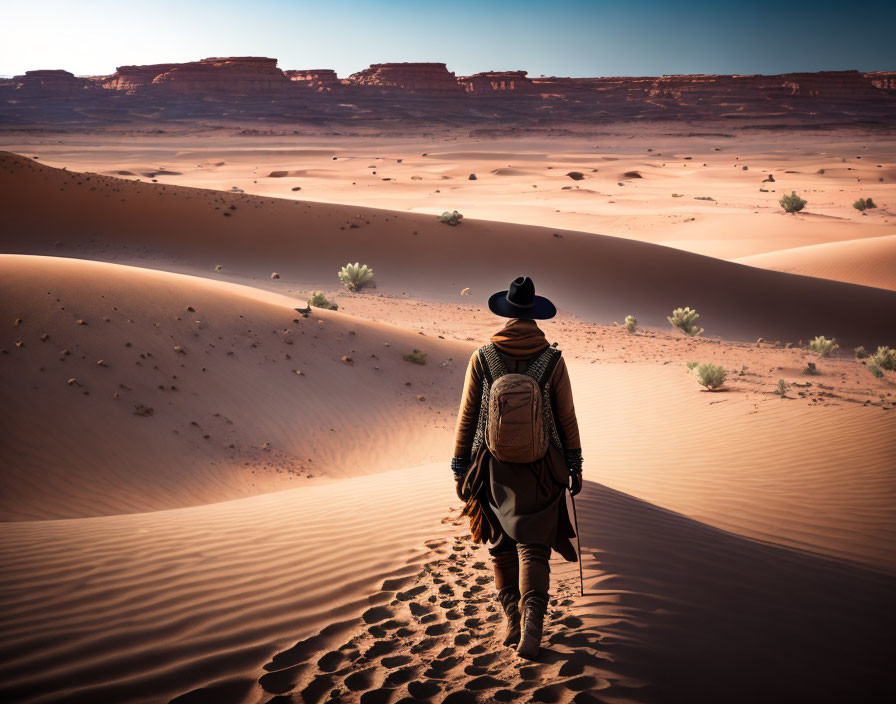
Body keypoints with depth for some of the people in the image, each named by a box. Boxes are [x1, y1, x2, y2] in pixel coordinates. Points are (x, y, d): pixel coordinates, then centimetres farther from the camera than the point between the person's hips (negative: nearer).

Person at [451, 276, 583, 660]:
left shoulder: (482, 358, -9)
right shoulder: (552, 360, -10)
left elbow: (467, 417, -4)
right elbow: (567, 418, -3)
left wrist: (460, 468, 4)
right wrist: (574, 466, 8)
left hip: (494, 469, 1)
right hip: (541, 471, 0)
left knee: (501, 546, 16)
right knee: (533, 547, 5)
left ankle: (512, 618, 22)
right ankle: (531, 624, -9)